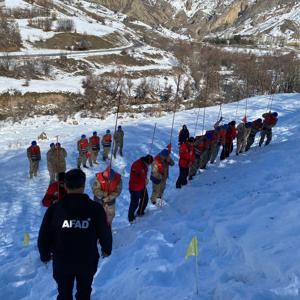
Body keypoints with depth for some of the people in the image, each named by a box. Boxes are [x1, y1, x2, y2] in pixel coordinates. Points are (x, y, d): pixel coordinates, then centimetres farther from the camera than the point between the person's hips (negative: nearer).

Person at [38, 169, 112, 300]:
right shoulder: (95, 208, -19)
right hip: (88, 261, 0)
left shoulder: (54, 209, -19)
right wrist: (107, 249, 11)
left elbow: (44, 237, -11)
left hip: (62, 262, 0)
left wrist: (45, 255, 9)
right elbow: (105, 233, -11)